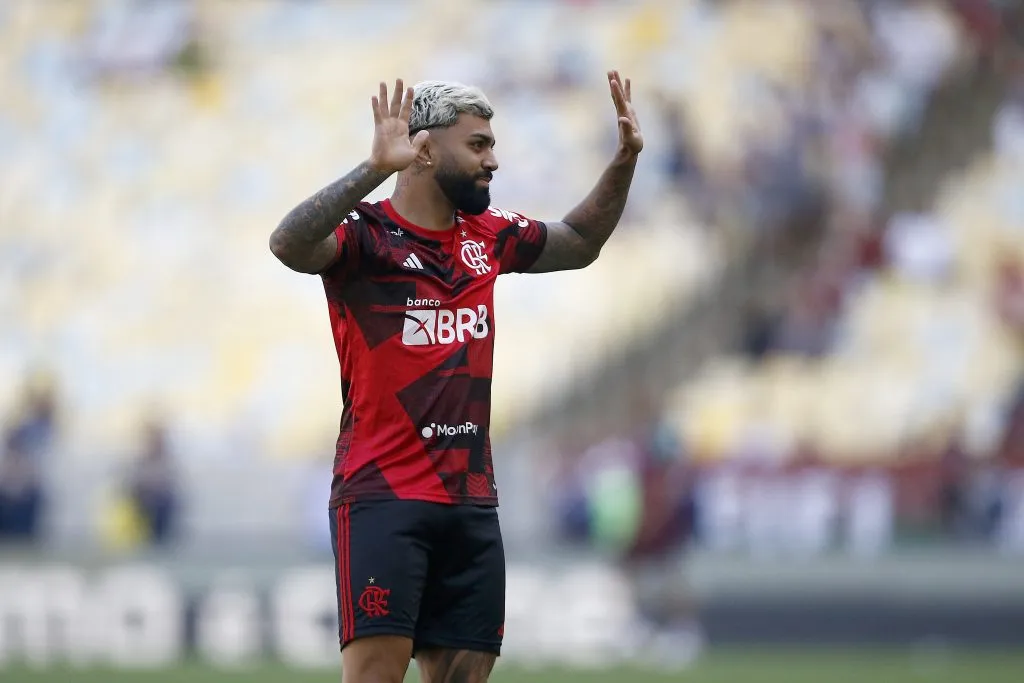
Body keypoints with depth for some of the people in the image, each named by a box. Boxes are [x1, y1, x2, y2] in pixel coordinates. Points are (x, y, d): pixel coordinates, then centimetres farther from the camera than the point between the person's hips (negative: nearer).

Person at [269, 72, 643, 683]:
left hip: (471, 499, 7)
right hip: (384, 494, -7)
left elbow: (579, 243, 30)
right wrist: (376, 169, -39)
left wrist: (625, 162, 16)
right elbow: (288, 245, -29)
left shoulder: (488, 237, 13)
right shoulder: (366, 234, -8)